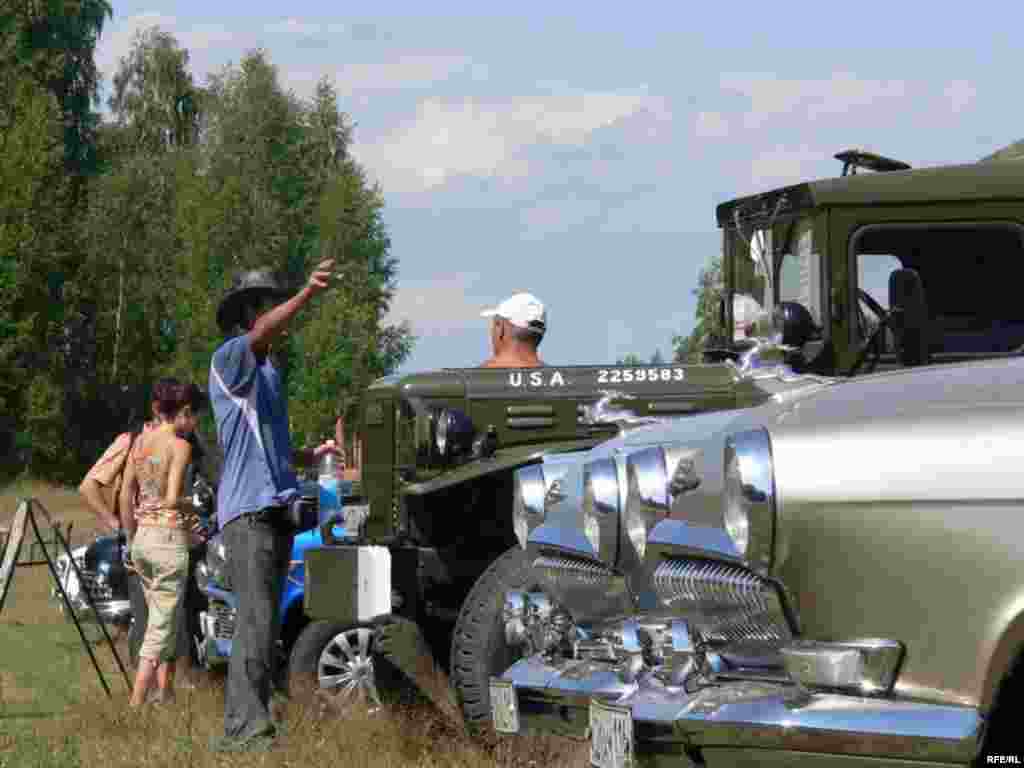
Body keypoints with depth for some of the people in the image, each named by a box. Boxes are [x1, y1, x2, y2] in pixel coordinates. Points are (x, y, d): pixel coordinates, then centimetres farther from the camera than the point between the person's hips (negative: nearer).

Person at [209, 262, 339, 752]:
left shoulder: (267, 373, 25)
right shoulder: (230, 358, -4)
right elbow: (260, 335, -28)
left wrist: (308, 457, 20)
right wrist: (308, 295, -43)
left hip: (276, 507, 10)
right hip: (248, 509, -10)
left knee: (264, 622, 10)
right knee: (256, 620, -16)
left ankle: (240, 728, 13)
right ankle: (248, 728, -20)